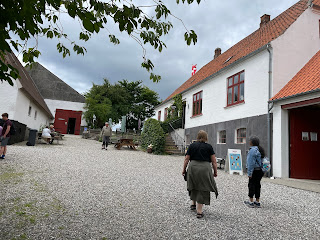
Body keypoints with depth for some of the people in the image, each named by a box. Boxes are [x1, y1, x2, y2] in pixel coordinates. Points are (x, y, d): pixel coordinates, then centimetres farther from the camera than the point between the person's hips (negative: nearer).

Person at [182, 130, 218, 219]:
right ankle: (199, 211, 7)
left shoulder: (192, 145, 6)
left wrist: (184, 169, 14)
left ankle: (193, 204, 34)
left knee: (194, 186, 23)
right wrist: (215, 171, 11)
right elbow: (214, 161, 1)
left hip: (193, 167, 3)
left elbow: (186, 159, 6)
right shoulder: (209, 147, 1)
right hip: (205, 168, -2)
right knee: (202, 189, 5)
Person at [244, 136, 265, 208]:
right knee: (257, 185, 13)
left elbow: (251, 163, -20)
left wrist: (249, 173, -17)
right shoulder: (260, 149, 12)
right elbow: (261, 161, 16)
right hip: (260, 170, 9)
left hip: (254, 170, -9)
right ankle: (257, 202, 19)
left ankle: (251, 202, 6)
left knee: (251, 185, 0)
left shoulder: (252, 150, -18)